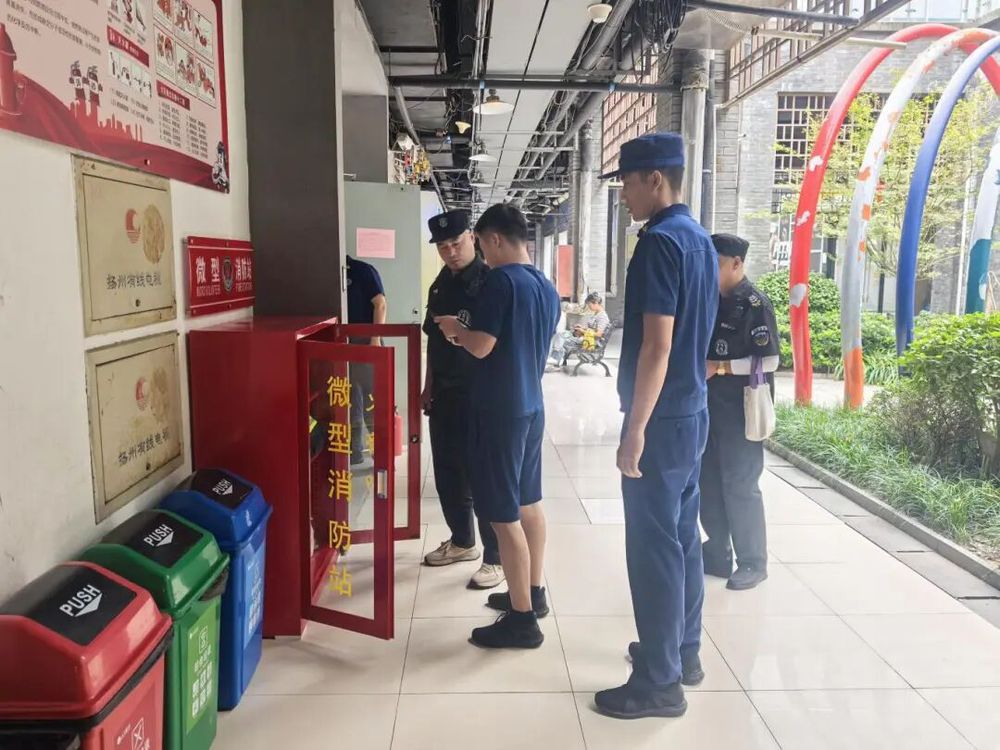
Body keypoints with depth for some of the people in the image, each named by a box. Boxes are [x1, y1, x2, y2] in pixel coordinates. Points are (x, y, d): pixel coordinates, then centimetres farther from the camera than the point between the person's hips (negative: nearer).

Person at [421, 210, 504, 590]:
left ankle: (495, 558, 11)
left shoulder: (489, 282, -10)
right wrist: (428, 387, 16)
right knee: (446, 471, 15)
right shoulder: (440, 285, 12)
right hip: (444, 393, 8)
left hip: (477, 394, -7)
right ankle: (461, 541, 33)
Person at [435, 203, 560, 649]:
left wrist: (457, 330, 1)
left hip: (500, 410, -9)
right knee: (529, 504, 19)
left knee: (505, 516, -2)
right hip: (532, 405, 9)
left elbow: (482, 347, -19)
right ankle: (533, 594, 32)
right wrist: (468, 334, 19)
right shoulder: (547, 287, 10)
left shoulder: (500, 280, -16)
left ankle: (522, 619, 5)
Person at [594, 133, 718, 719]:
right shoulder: (700, 239, 14)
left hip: (661, 418, -10)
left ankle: (660, 682, 11)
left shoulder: (660, 241, -16)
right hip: (693, 411, 10)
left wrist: (636, 429, -20)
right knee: (683, 536, 17)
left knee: (654, 546, -1)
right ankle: (683, 651, 31)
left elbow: (657, 345, -23)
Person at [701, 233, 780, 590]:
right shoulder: (712, 301, 12)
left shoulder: (755, 303, -11)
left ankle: (753, 562, 13)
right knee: (708, 482, 11)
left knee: (740, 486, -1)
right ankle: (717, 554, 24)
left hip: (741, 410, -8)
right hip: (711, 407, 8)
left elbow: (768, 360, -16)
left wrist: (720, 367, -19)